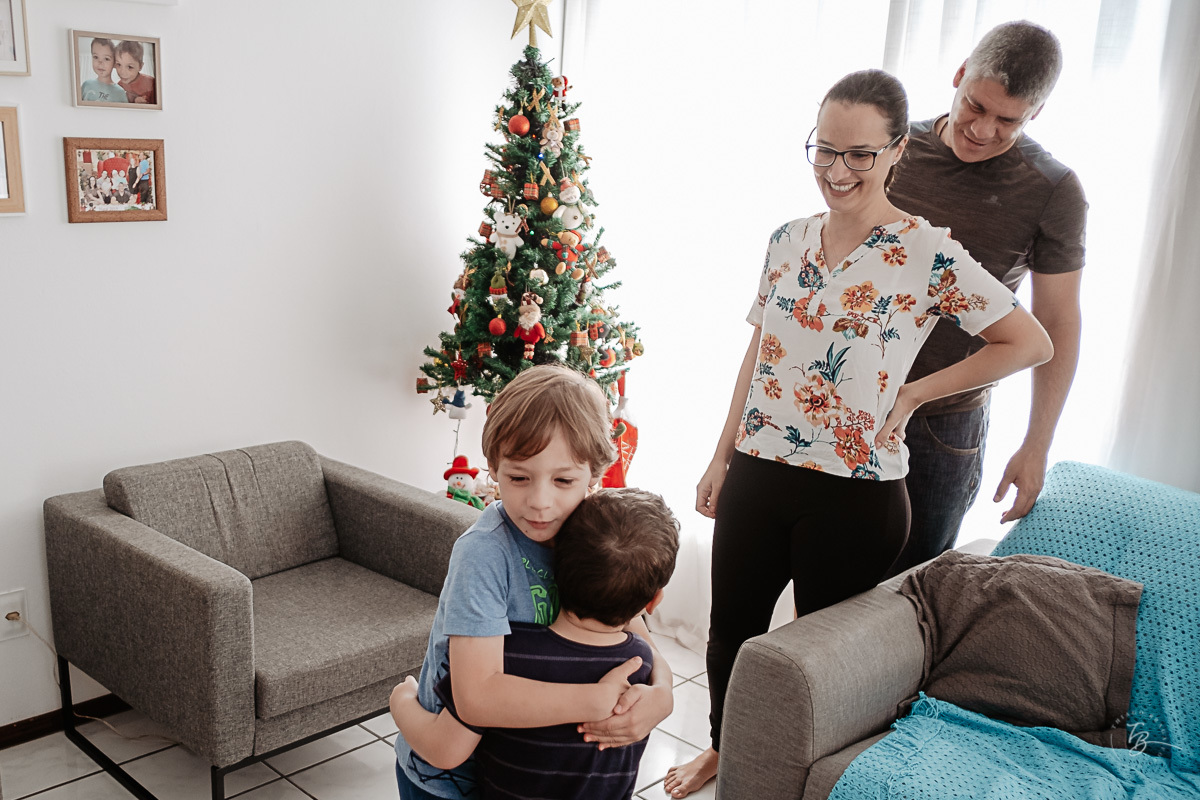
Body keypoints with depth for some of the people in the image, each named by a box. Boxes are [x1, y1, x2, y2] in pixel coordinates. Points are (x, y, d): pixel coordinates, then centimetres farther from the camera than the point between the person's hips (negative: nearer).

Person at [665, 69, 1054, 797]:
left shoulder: (929, 255, -11)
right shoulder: (788, 240, 5)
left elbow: (1032, 342, -6)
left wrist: (915, 393, -9)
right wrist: (722, 458, 13)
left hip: (854, 493, -5)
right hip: (757, 473, 5)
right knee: (731, 628, 18)